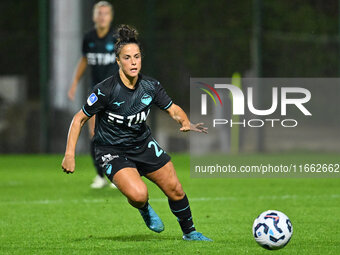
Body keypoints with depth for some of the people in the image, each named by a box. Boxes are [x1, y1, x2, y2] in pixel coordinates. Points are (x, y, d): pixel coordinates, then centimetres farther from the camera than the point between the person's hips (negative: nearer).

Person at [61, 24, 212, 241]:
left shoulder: (151, 86, -10)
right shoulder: (106, 90, -24)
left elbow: (173, 109, 4)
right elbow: (79, 119, -14)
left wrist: (186, 123, -18)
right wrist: (69, 155, -19)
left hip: (143, 145, 5)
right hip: (112, 152, -5)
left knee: (175, 190, 5)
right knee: (138, 194, -26)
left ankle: (190, 232, 32)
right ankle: (144, 209, 13)